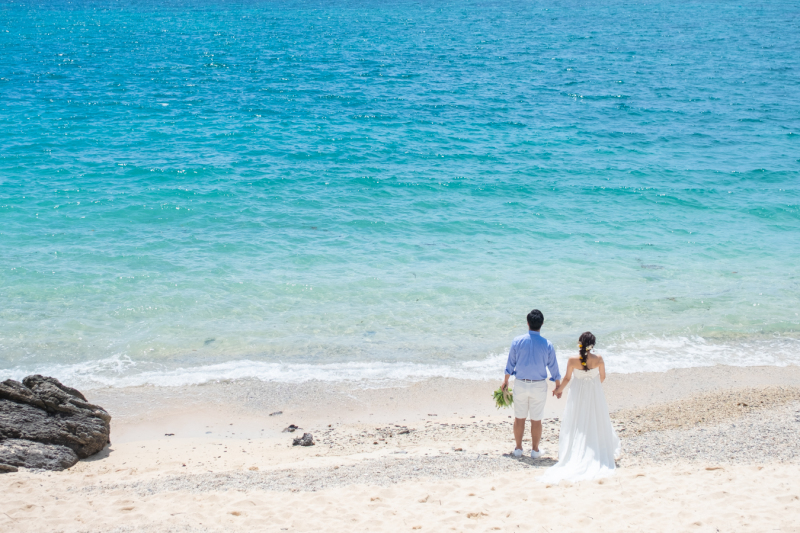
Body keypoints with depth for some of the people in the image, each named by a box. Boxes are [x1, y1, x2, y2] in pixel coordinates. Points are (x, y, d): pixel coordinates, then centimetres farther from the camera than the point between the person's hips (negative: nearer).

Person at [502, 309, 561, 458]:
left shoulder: (517, 341, -7)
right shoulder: (547, 345, -8)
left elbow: (510, 363, 2)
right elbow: (553, 367, 0)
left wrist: (506, 380, 17)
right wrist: (558, 386, 12)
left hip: (520, 384, 1)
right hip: (539, 385, -1)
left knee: (519, 418, 13)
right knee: (536, 419, 9)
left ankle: (518, 448, 21)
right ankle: (535, 450, 18)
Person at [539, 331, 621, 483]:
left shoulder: (573, 360, -16)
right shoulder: (598, 359, -14)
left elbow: (567, 378, -5)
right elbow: (602, 377, 0)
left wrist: (559, 390, 14)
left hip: (577, 395, 0)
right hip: (595, 395, 0)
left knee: (576, 426, 10)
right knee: (595, 424, 13)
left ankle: (576, 454, 11)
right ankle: (599, 453, 20)